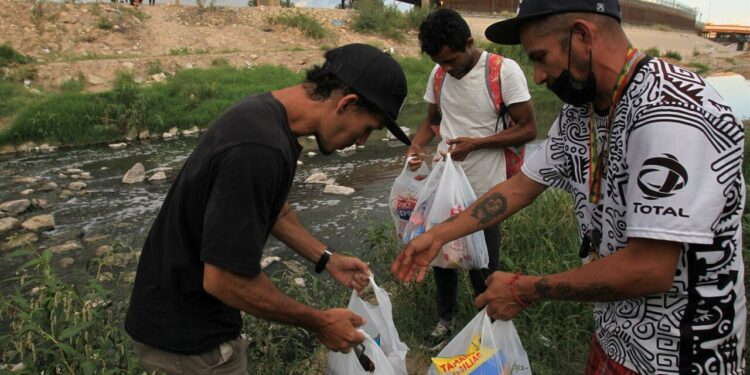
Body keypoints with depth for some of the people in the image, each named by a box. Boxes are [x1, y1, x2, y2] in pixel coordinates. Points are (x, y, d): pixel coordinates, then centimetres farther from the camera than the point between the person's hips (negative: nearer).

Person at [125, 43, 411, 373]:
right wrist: (319, 323, -18)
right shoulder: (260, 150, -34)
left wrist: (327, 260, 10)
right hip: (185, 332, -9)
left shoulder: (267, 112, -2)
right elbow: (225, 279, -30)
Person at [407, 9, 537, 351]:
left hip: (484, 192, -4)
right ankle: (445, 319, 41)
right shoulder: (438, 74, 1)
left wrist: (476, 143, -22)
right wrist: (416, 146, -7)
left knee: (482, 268, 10)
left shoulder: (505, 71, -14)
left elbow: (528, 129, -11)